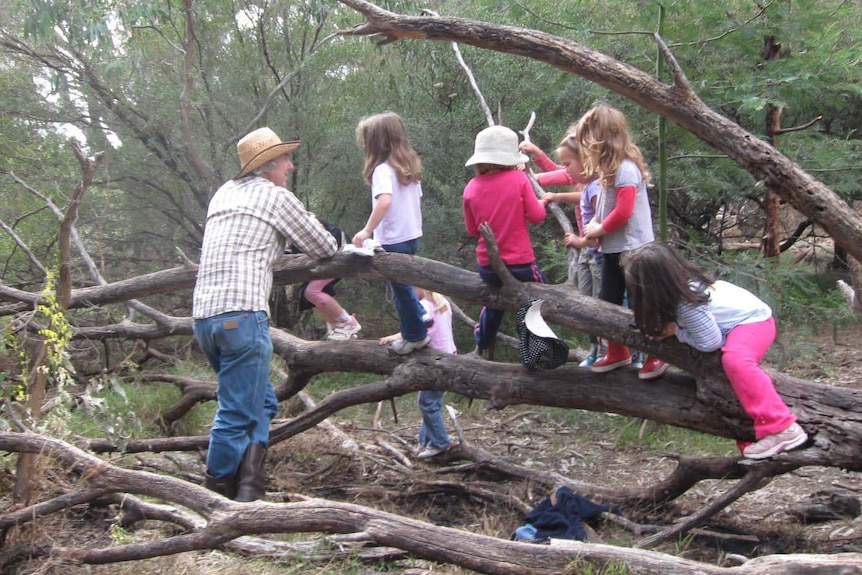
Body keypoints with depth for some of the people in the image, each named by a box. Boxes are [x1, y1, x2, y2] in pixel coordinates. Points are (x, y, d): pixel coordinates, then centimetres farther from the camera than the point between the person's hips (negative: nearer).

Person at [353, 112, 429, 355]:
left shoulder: (383, 169, -19)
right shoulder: (409, 165, 6)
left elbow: (385, 200, -34)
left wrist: (367, 230, -31)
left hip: (393, 240, -8)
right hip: (412, 235, 8)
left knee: (400, 289, 9)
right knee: (403, 285, 26)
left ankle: (416, 336, 22)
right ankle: (419, 318, 33)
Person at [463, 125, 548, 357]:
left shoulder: (471, 187, -2)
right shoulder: (518, 178, -11)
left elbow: (472, 230, 7)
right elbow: (536, 216, -9)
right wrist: (540, 203, 11)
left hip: (487, 267, 4)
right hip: (520, 264, -4)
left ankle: (481, 348, 39)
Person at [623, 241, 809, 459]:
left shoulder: (689, 306, -30)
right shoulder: (684, 281, -5)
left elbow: (710, 342, -25)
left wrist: (676, 332, -16)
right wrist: (670, 326, -10)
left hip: (753, 320, -10)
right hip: (741, 311, 10)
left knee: (735, 361, -34)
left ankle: (782, 429, -35)